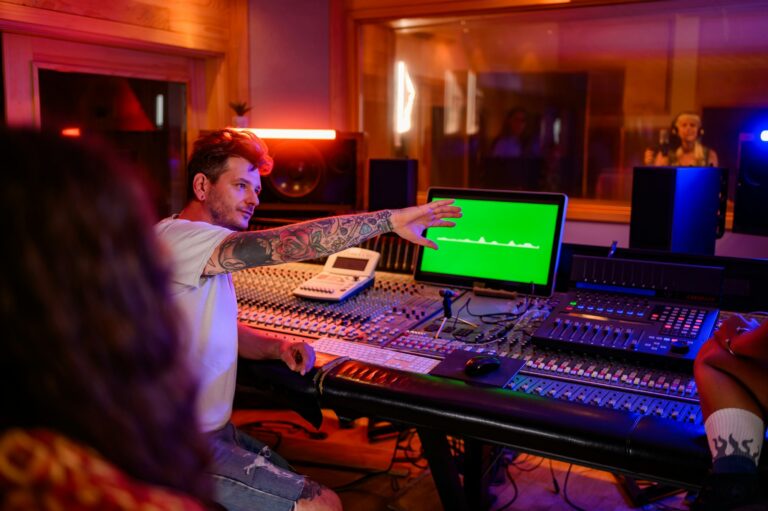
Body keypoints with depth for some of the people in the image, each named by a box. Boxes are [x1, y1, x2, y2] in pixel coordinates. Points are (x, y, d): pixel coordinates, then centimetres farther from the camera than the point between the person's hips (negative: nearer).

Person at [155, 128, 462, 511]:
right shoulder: (175, 238, -22)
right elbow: (283, 244, -33)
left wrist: (277, 348, -2)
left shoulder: (206, 256, 11)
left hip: (215, 431, 9)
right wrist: (390, 220, -30)